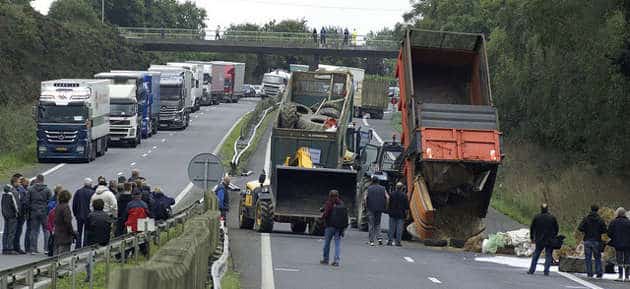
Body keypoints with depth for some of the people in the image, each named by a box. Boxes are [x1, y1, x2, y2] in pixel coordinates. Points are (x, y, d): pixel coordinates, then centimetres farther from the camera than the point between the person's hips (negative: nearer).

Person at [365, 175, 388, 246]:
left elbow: (365, 198, -10)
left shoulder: (369, 188, -1)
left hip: (371, 209, -2)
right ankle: (379, 237, -3)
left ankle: (371, 241, 0)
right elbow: (387, 197, -2)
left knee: (371, 225, 3)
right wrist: (385, 206, 6)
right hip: (380, 209, 2)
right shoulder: (383, 188, 5)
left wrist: (366, 206, 1)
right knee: (377, 224, 16)